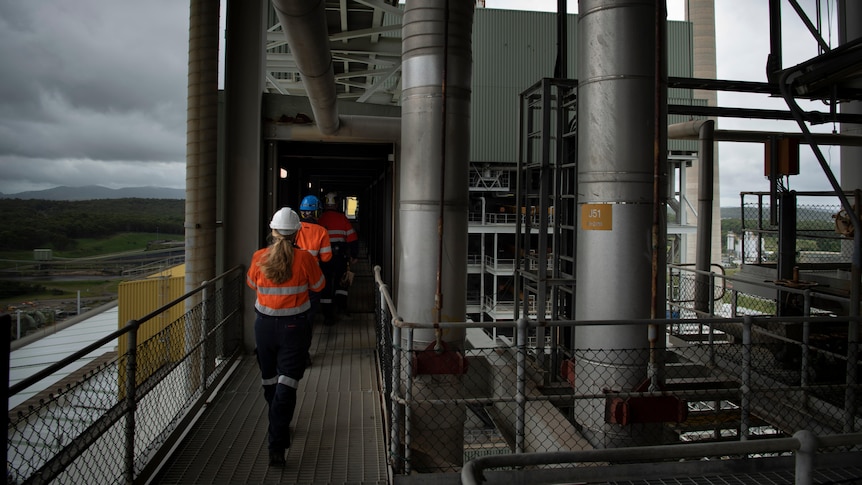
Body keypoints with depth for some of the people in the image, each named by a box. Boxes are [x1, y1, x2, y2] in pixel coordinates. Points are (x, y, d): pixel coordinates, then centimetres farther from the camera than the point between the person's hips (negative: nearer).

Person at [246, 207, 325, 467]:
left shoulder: (259, 257, -8)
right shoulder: (304, 258, -14)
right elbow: (318, 286, 1)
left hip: (264, 325, 3)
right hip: (294, 328, -3)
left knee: (269, 380, 20)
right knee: (287, 382, -1)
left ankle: (276, 428, 40)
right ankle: (277, 445, -7)